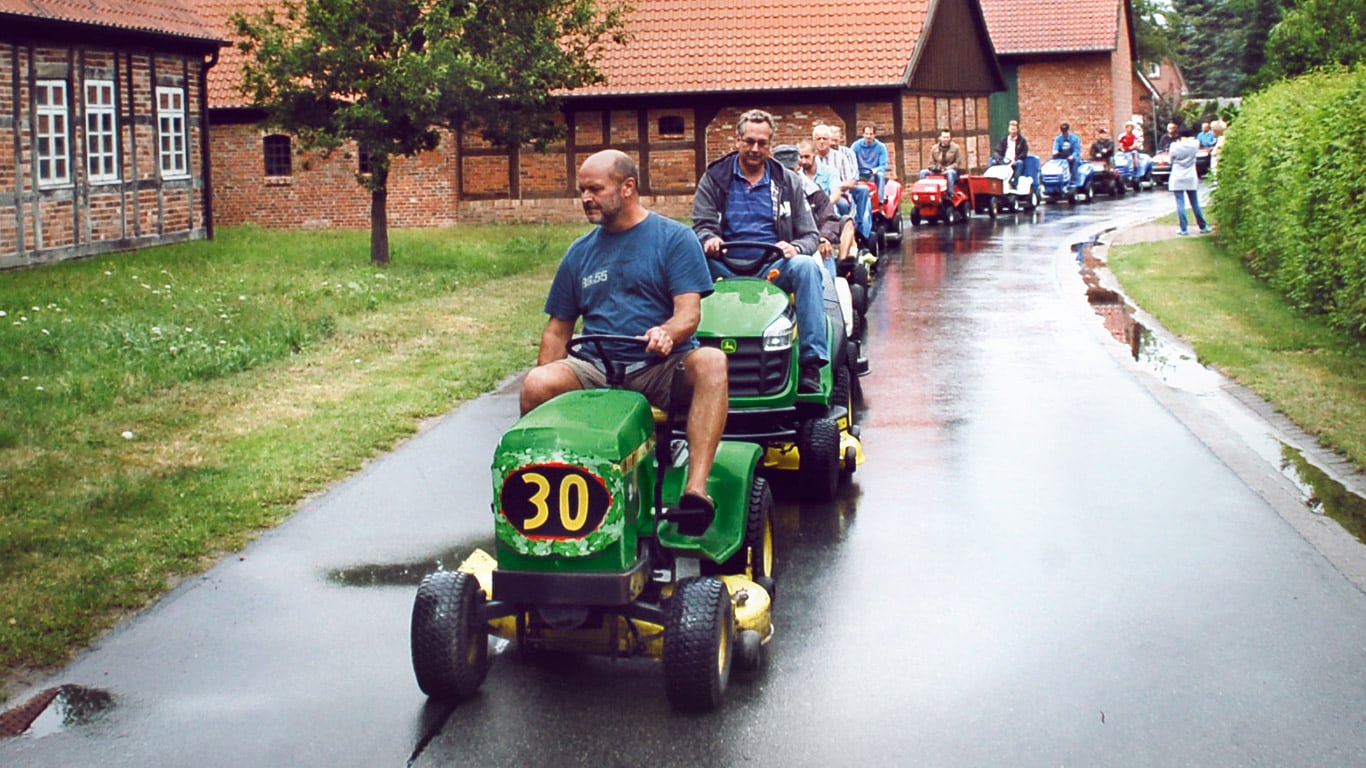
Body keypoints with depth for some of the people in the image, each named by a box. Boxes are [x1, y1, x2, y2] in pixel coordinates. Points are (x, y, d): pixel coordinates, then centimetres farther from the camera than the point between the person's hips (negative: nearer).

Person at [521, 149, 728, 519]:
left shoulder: (674, 238, 5)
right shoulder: (580, 253, 17)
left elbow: (689, 312, -6)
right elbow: (558, 328, 18)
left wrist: (667, 333, -29)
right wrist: (546, 377, 0)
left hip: (661, 367, -3)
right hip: (595, 369, 3)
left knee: (711, 361, -35)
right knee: (536, 384, -28)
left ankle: (696, 488, -46)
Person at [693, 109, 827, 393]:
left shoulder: (788, 183, 16)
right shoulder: (714, 179, 14)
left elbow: (810, 236, 13)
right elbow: (702, 225, 5)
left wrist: (795, 247, -13)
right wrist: (708, 240, -22)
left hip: (773, 269, 0)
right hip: (725, 268, 0)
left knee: (807, 266, -33)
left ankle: (812, 364, -35)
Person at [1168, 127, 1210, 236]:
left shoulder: (1175, 146, -11)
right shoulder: (1194, 145, -5)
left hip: (1177, 180, -3)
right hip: (1191, 179, 3)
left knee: (1180, 204, -2)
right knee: (1195, 204, 11)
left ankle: (1183, 229, -5)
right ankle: (1203, 227, 18)